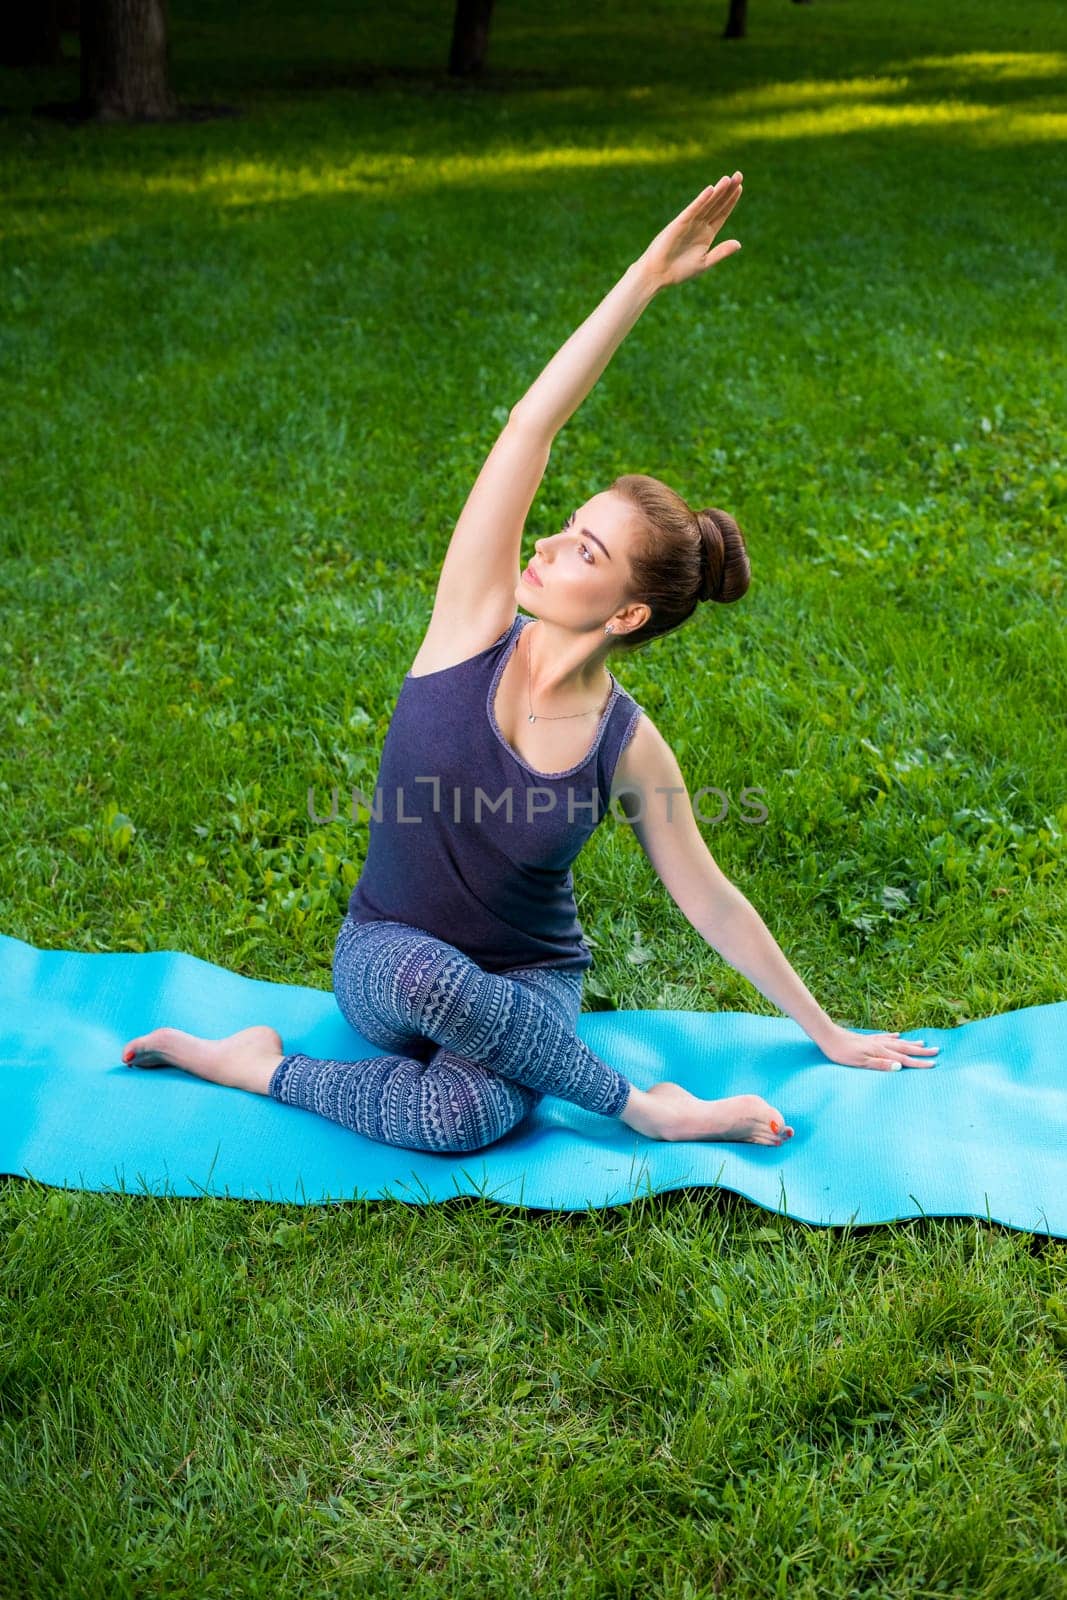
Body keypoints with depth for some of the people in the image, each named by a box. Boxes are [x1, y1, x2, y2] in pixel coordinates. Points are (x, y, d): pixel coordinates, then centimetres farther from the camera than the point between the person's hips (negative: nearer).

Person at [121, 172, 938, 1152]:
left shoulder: (629, 745, -13)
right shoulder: (477, 623, -14)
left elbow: (708, 898, 0)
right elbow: (531, 426, -23)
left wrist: (824, 1033, 7)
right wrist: (644, 279, -29)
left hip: (527, 985, -1)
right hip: (384, 959, 2)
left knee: (471, 1114, -37)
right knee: (430, 975, -37)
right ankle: (644, 1106, -13)